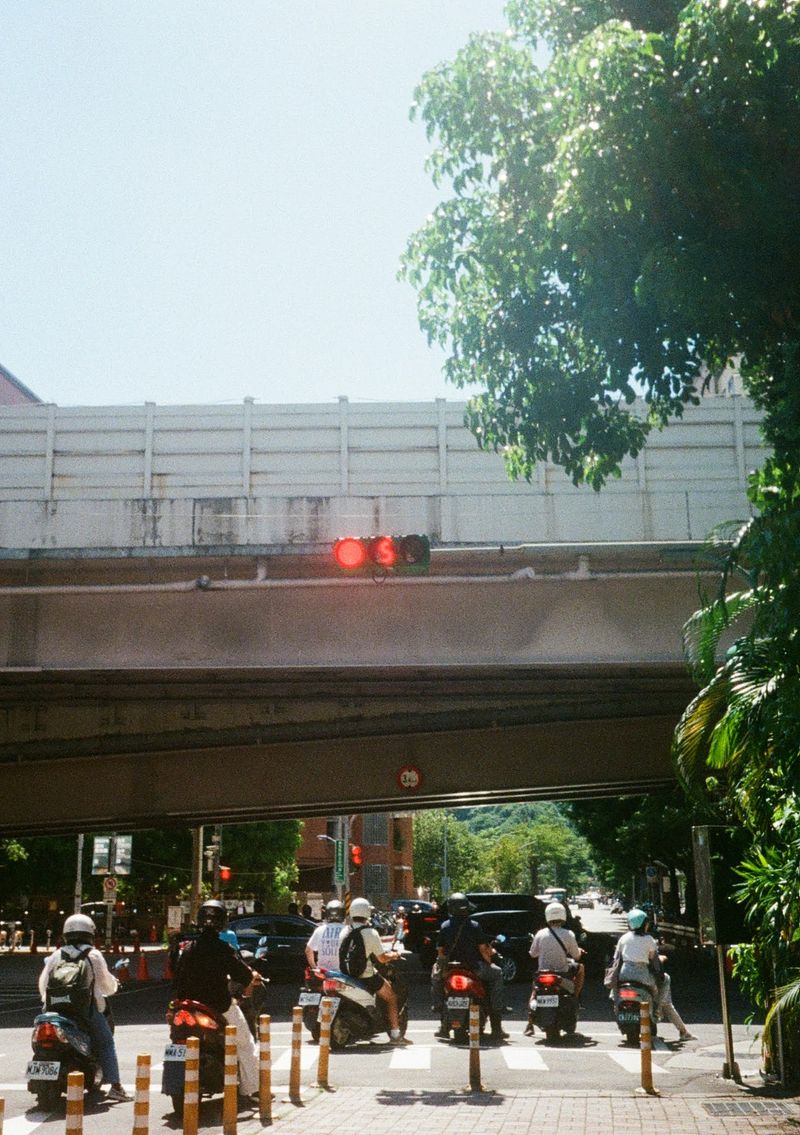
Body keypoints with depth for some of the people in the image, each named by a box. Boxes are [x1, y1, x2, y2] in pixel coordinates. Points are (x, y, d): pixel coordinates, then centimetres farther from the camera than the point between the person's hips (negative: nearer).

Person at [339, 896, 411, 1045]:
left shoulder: (345, 931, 2)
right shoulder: (370, 933, -14)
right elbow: (383, 958, -11)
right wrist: (396, 954, 8)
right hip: (366, 976, -6)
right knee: (391, 997, 9)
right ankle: (395, 1034, 1)